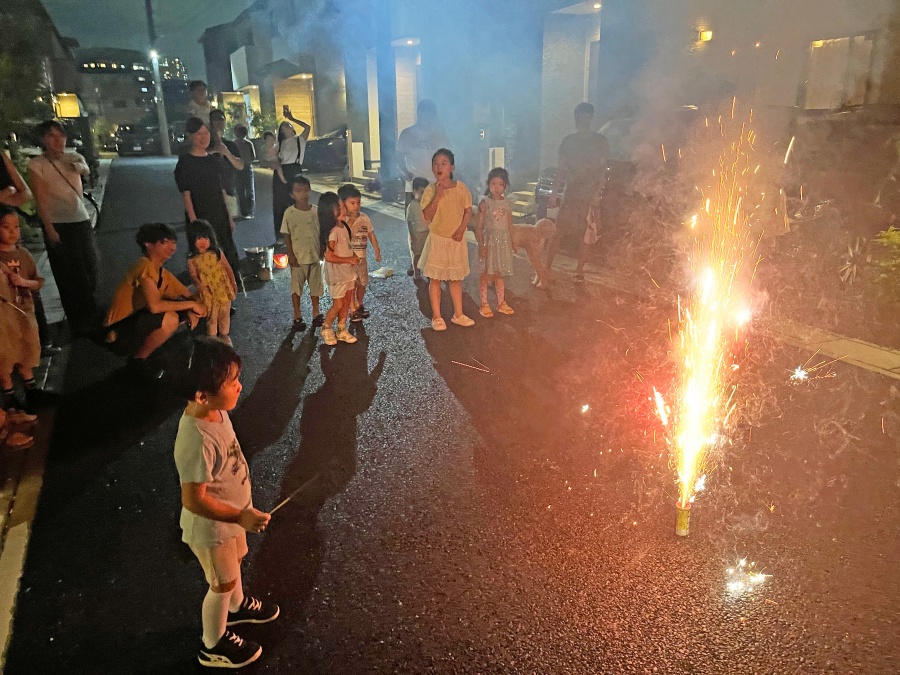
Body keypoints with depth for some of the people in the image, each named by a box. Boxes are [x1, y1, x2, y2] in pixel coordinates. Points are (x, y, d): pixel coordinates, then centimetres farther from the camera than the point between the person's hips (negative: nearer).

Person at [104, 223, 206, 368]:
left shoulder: (163, 273, 7)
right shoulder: (145, 265, -19)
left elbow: (188, 295, 11)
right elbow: (154, 306, -32)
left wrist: (191, 311, -12)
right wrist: (191, 304, -22)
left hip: (138, 325, 9)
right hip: (118, 335, -9)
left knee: (186, 312, 4)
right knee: (170, 318, -30)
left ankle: (145, 348, 10)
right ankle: (139, 358, -8)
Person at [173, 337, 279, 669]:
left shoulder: (214, 411, -14)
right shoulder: (197, 441, -41)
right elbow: (194, 500, -31)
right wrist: (240, 517, -27)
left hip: (230, 515, 8)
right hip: (211, 527, -7)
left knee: (234, 564, 32)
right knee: (222, 584, 18)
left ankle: (236, 606, 61)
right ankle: (213, 646, 45)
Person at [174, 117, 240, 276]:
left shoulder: (215, 160, 12)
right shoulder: (185, 162, -5)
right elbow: (186, 195, -10)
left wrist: (229, 217, 13)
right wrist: (193, 221, -17)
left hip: (220, 217, 6)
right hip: (200, 217, -6)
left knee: (228, 256, 9)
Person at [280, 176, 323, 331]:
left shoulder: (316, 210, -2)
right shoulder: (290, 212, -10)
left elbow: (320, 232, 6)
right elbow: (287, 235, -6)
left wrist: (322, 250, 5)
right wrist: (290, 254, -10)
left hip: (314, 256, 3)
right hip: (298, 257, -2)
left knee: (315, 286, 14)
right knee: (296, 287, 8)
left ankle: (316, 314, 29)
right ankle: (297, 317, 20)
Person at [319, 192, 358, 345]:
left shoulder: (344, 226, 3)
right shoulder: (332, 231, -23)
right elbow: (329, 256, -25)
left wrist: (353, 259, 5)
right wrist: (349, 259, -18)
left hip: (348, 272, 8)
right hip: (337, 274, -8)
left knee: (346, 303, 14)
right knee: (338, 305, 2)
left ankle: (342, 330, 26)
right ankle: (326, 328, 24)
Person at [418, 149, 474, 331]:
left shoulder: (461, 187, -2)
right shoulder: (430, 190, -7)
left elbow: (468, 210, 3)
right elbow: (427, 216, -14)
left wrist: (461, 229, -11)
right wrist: (437, 195, -22)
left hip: (457, 239, 2)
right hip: (437, 239, -2)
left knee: (456, 278, 13)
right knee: (435, 279, 3)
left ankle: (458, 314, 25)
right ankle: (437, 317, 14)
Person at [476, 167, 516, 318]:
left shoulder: (507, 203, 6)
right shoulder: (485, 202, -6)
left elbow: (509, 225, 11)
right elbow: (479, 226, -7)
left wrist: (512, 243, 11)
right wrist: (481, 244, -14)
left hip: (504, 240, 4)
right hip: (489, 239, -4)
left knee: (499, 273, 12)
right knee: (486, 273, 1)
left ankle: (501, 303, 21)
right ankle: (484, 304, 9)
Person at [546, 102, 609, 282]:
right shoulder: (568, 141, 8)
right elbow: (561, 169, 10)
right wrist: (554, 193, 6)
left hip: (591, 196, -1)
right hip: (570, 194, 1)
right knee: (558, 231, -3)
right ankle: (547, 267, -1)